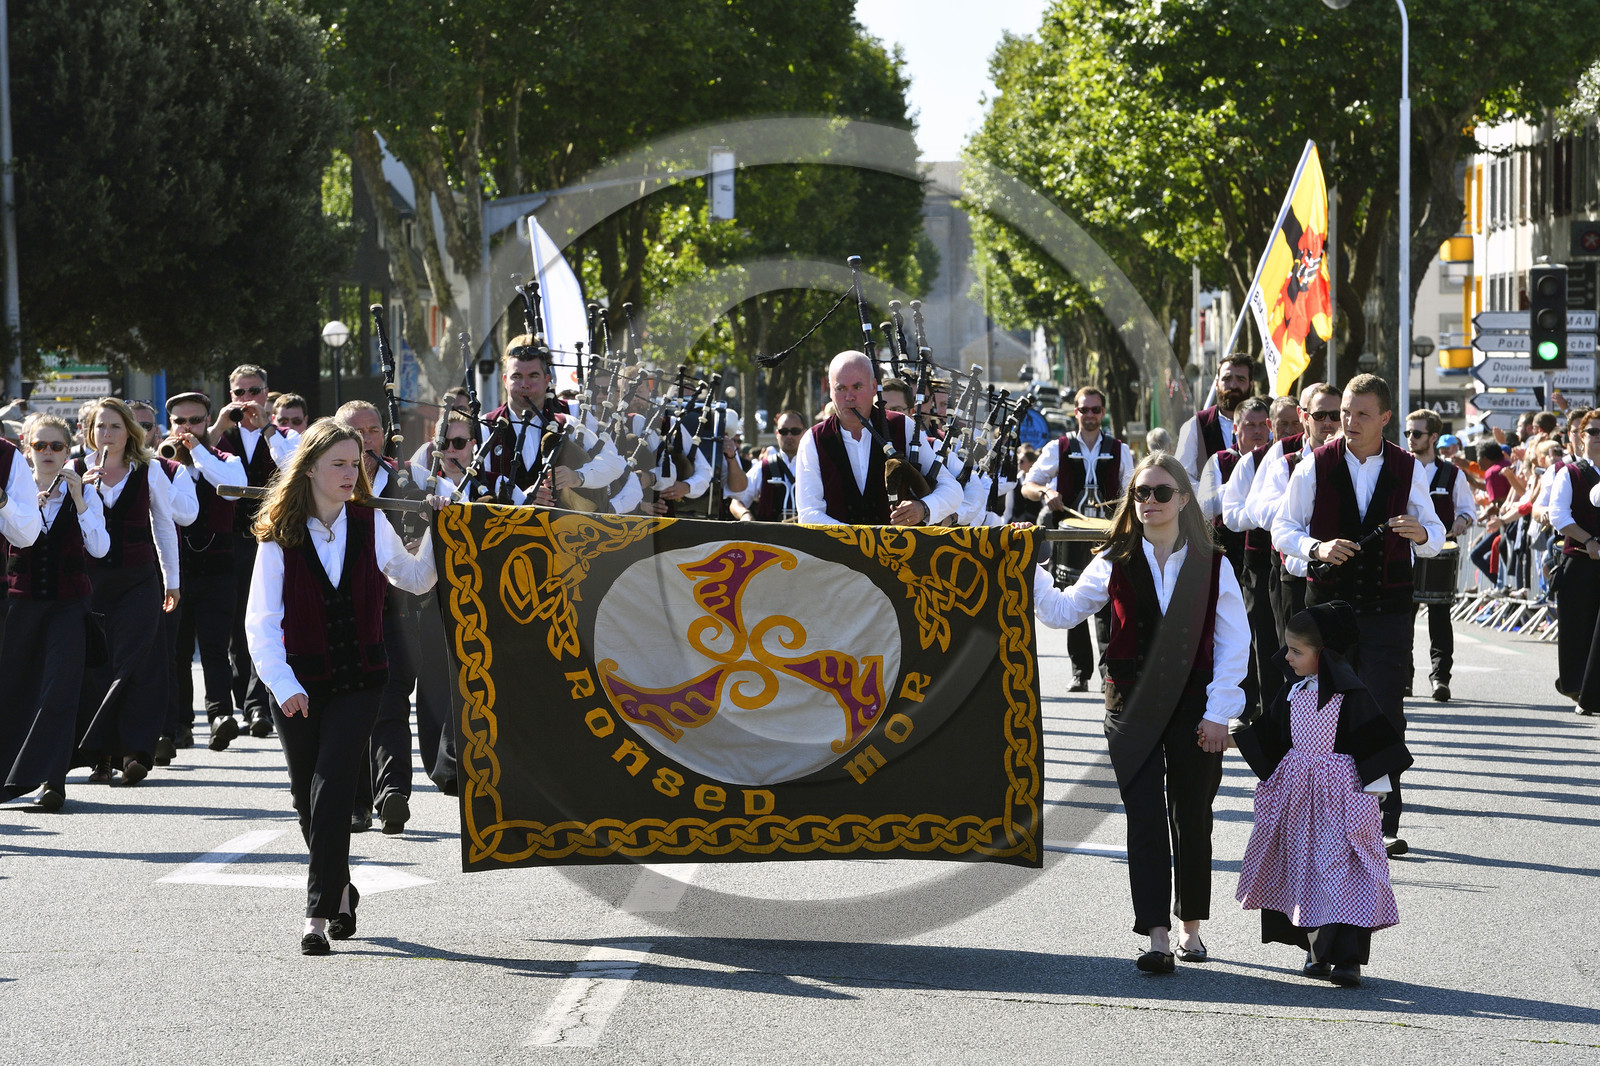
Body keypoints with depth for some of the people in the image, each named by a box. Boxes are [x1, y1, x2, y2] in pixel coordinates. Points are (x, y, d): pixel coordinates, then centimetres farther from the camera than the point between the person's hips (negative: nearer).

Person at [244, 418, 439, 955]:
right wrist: (283, 685, -21)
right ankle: (340, 890, 35)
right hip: (299, 684, 0)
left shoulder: (371, 526, 2)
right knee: (308, 796, 10)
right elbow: (260, 621, -9)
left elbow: (415, 579, 20)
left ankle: (319, 912, -14)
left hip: (359, 682, 0)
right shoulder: (280, 536, -5)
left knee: (330, 789, -14)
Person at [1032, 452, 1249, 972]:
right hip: (1133, 709, 0)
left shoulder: (1212, 565, 0)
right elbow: (1062, 612, 3)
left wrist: (1218, 712, -6)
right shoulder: (1116, 563, 4)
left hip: (1194, 708, 0)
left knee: (1192, 818, 8)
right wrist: (1033, 573, -12)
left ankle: (1191, 925, 24)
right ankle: (1157, 937, -10)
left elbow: (1234, 642, -1)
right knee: (1145, 820, -7)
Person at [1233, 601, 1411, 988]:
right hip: (1297, 793, 7)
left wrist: (1373, 787, -12)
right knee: (1304, 868, 9)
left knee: (1343, 869, -11)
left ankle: (1346, 957, -11)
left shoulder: (1350, 694, -11)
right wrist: (1228, 739, 11)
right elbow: (1268, 738, 16)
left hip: (1340, 794, -7)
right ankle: (1317, 949, 21)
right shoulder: (1292, 694, 9)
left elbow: (1372, 741, -10)